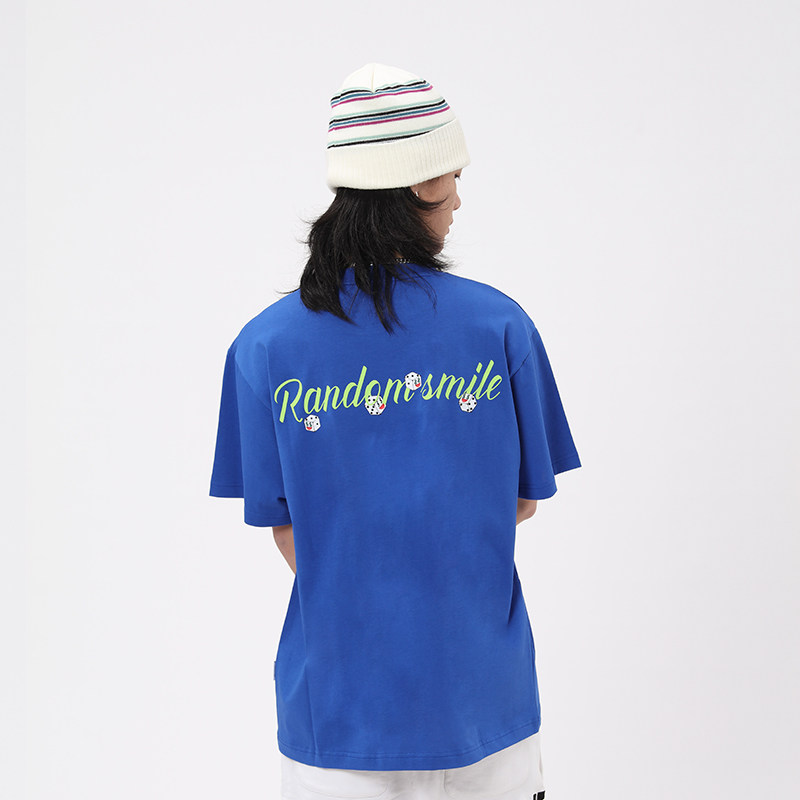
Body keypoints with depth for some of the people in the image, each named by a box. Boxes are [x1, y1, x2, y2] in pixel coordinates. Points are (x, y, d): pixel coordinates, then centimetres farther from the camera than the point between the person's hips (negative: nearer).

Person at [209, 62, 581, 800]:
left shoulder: (265, 345, -10)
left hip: (339, 683, 0)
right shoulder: (501, 324, -10)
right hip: (480, 677, 0)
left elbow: (285, 528, -4)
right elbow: (523, 500, -1)